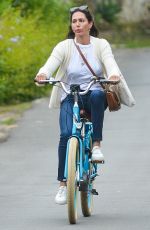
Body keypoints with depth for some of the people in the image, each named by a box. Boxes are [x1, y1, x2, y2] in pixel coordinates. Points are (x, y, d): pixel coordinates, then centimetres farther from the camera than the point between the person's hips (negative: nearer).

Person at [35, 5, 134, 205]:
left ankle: (96, 145, -27)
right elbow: (52, 62, -17)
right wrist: (43, 74, -41)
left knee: (97, 94, -38)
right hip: (70, 98, 0)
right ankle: (63, 184, -16)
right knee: (66, 134, -24)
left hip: (94, 97, 0)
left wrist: (114, 75, -41)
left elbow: (110, 62, -16)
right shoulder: (65, 47, -1)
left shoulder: (101, 45, 1)